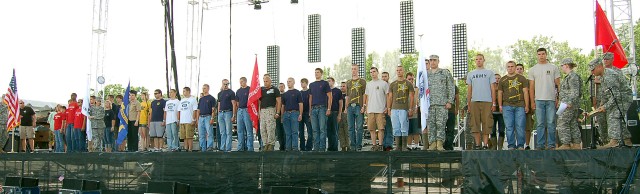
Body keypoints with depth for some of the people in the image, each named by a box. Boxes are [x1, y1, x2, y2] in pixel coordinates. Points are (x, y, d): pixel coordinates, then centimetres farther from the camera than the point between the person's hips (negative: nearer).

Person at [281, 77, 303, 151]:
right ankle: (288, 147, 7)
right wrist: (282, 116, 11)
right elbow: (283, 106, 18)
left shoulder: (297, 93, 3)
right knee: (287, 133, 5)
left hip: (294, 113, -5)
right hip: (286, 113, 5)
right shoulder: (285, 94, 17)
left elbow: (300, 104, -2)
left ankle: (295, 147, -9)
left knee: (294, 132, -9)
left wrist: (300, 114, -11)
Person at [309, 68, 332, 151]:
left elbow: (330, 97, -1)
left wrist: (329, 109, -10)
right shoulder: (312, 85, 18)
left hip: (322, 108, -5)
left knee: (322, 129, -8)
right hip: (313, 109, 5)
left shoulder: (325, 83, 4)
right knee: (315, 130, 4)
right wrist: (310, 110, 12)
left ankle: (322, 148, -7)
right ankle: (316, 148, 6)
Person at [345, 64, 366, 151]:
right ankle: (353, 145, 10)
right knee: (351, 127, 5)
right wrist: (346, 107, 12)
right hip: (350, 107, 5)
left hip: (358, 106, -4)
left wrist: (363, 106, -9)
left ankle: (359, 145, -2)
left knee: (359, 127, -5)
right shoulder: (348, 83, 18)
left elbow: (364, 95, 0)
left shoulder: (362, 81, 5)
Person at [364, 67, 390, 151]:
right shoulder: (368, 84, 16)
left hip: (381, 110, -4)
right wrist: (366, 108, 11)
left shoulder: (384, 83, 2)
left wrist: (387, 107, -5)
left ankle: (380, 145, -1)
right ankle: (374, 145, 9)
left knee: (381, 128, -6)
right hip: (370, 110, 4)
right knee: (372, 129, 4)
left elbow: (388, 96, 2)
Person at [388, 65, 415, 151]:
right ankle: (398, 147, 8)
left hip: (404, 109, -4)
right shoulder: (392, 84, 15)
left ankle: (404, 147, -1)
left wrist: (410, 109, -5)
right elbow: (390, 97, 15)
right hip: (394, 109, 4)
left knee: (404, 128, -6)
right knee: (396, 129, 3)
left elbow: (411, 97, 2)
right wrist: (389, 109, 7)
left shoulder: (408, 84, 5)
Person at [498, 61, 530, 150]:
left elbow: (525, 92, 7)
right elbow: (500, 93, 14)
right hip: (507, 106, 1)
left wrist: (527, 106, 0)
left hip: (520, 106, -1)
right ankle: (511, 145, 4)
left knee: (520, 126, -5)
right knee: (509, 127, -1)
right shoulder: (502, 80, 15)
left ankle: (520, 145, 1)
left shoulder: (522, 78, 11)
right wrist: (500, 106, 4)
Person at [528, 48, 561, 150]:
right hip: (539, 100, 1)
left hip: (551, 99, -1)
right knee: (540, 124, 3)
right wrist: (532, 101, 3)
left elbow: (558, 84, 7)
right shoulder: (533, 69, 11)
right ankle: (540, 145, 6)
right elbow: (531, 87, 10)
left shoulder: (553, 68, 8)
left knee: (551, 123, -1)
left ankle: (551, 144, 3)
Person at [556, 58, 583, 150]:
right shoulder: (570, 76, 19)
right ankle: (577, 144, 12)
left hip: (569, 105, -11)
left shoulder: (572, 77, -13)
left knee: (563, 124, -10)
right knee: (573, 124, 10)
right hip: (573, 105, 11)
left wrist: (569, 103, -25)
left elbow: (575, 92, -20)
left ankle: (566, 145, -11)